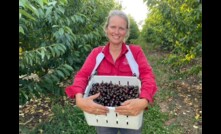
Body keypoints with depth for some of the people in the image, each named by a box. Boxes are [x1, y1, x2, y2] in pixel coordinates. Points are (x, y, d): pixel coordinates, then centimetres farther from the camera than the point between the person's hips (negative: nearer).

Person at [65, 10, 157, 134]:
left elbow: (148, 75, -17)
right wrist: (79, 99, -32)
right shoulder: (96, 53, -2)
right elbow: (82, 76, -12)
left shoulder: (136, 51, -5)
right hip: (103, 113, 1)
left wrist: (144, 101, -37)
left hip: (131, 113, -1)